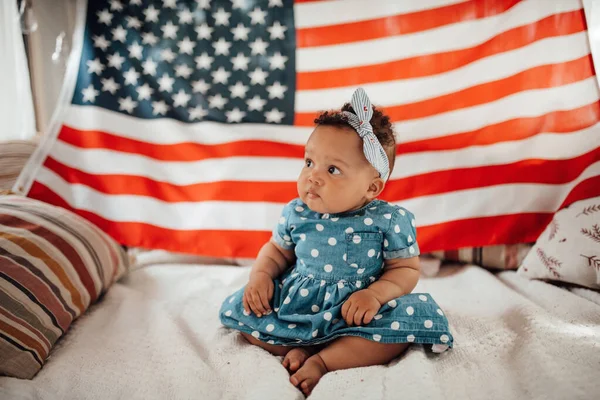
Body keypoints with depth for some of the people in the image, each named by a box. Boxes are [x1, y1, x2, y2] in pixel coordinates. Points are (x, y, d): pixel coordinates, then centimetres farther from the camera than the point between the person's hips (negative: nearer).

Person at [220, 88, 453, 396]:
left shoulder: (390, 220, -13)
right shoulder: (296, 213, -4)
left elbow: (406, 269, -7)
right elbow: (277, 250, 12)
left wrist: (375, 294, -25)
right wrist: (261, 275, -8)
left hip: (358, 311, -2)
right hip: (294, 302, 3)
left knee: (407, 323, -28)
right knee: (237, 308, -8)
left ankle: (320, 361, -21)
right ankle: (299, 351, -18)